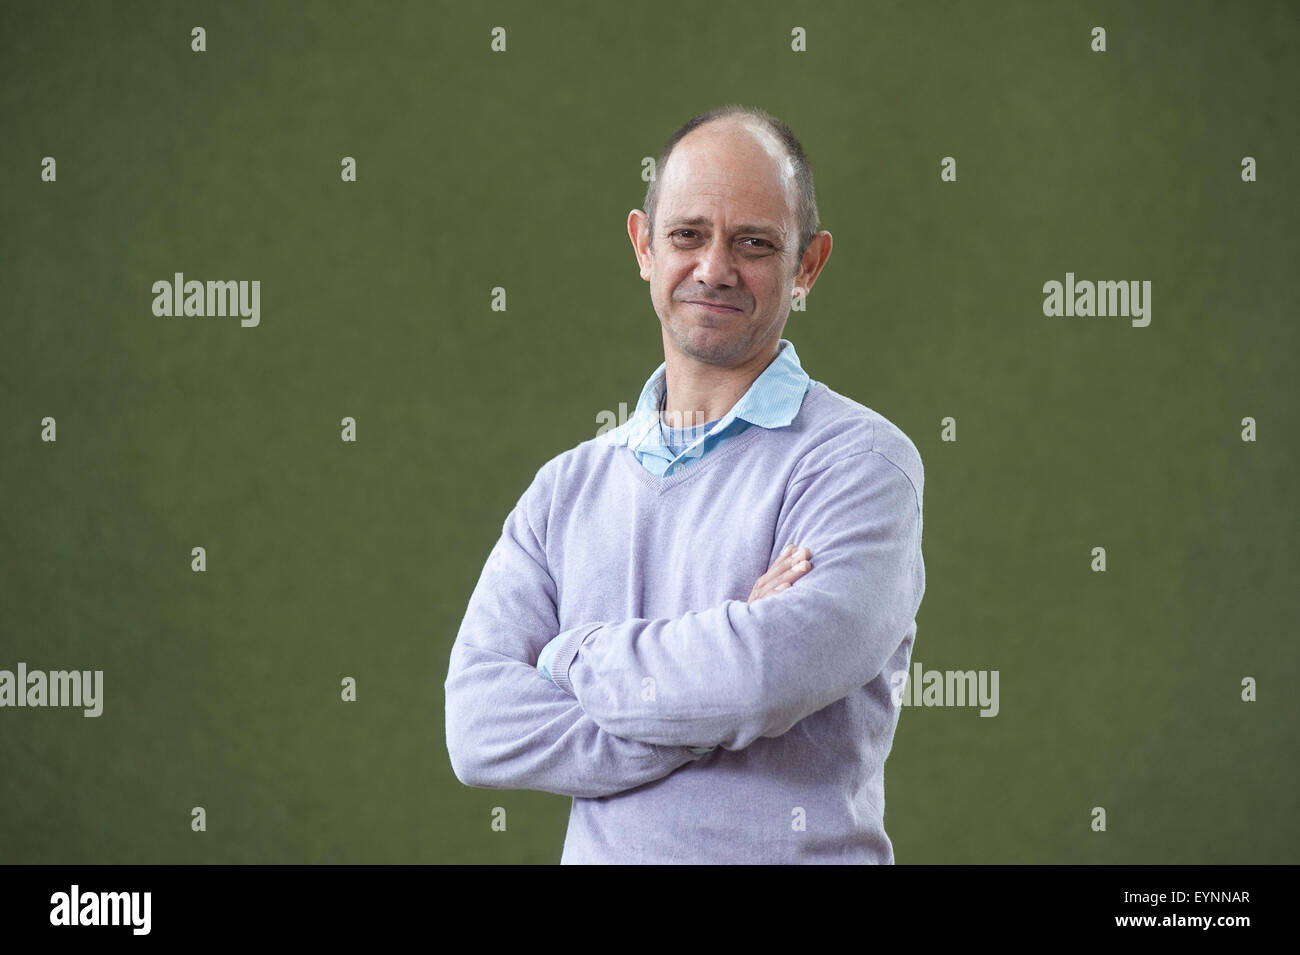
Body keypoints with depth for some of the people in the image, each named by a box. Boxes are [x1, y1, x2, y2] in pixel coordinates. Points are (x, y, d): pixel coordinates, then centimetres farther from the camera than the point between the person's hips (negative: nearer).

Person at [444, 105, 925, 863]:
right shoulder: (568, 486, 6)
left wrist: (573, 657, -9)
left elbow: (777, 669, -24)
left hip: (798, 846, -3)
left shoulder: (860, 460, -8)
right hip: (598, 851, 4)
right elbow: (479, 727, -6)